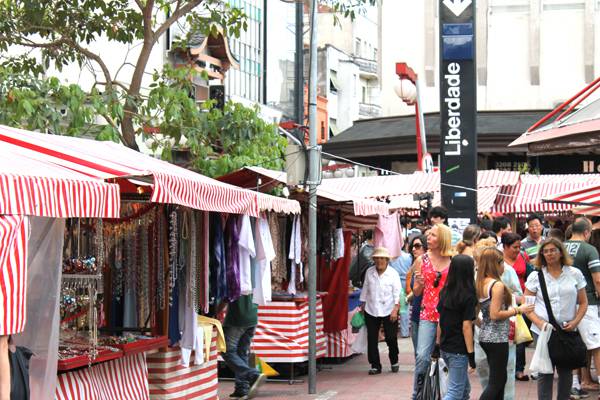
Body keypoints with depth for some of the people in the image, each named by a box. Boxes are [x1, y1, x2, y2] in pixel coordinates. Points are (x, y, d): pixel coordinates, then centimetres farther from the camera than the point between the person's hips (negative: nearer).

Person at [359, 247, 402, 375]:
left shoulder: (393, 274, -4)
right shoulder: (369, 272, 5)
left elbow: (397, 293, -6)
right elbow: (365, 290, 13)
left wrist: (395, 309, -14)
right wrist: (362, 306, 13)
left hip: (388, 311, -3)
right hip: (371, 311, 3)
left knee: (391, 338, 1)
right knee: (372, 339, 1)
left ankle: (394, 362, 25)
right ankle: (375, 365, 9)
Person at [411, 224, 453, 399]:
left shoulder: (453, 261, 3)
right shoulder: (422, 260, 6)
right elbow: (416, 292, 11)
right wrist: (420, 283, -9)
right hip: (428, 315, 0)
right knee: (422, 356, -12)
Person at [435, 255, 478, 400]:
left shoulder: (445, 292, 5)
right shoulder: (468, 296, -14)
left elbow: (440, 321, 10)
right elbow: (466, 327, -16)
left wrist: (438, 344, 17)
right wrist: (471, 353, -13)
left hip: (445, 348, 7)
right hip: (459, 350, -7)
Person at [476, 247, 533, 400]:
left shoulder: (480, 284, 8)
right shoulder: (497, 285, -16)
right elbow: (495, 314, -21)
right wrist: (517, 310, -12)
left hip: (485, 336, 9)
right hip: (497, 338, -9)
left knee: (501, 378, 18)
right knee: (496, 382, -3)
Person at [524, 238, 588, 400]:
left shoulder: (575, 274, 4)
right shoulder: (536, 276, 1)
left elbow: (583, 303, 8)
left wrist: (575, 322, -7)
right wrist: (540, 323, -12)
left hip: (567, 331, 1)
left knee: (565, 370, 9)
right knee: (545, 371, 0)